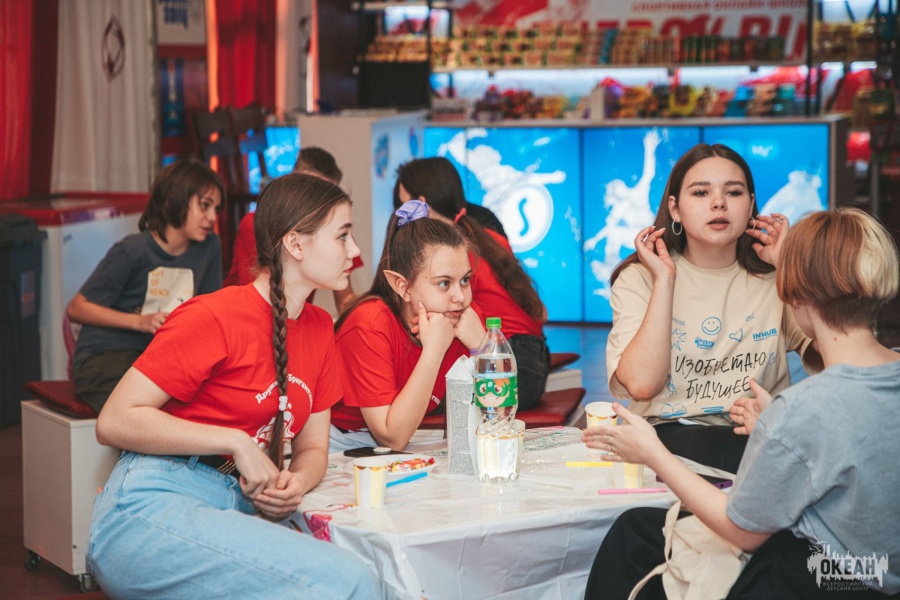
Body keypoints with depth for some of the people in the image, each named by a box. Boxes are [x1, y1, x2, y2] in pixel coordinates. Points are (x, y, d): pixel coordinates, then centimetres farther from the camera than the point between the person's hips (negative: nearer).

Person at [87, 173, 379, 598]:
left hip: (239, 511, 7)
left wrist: (295, 483, -5)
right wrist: (236, 443, -15)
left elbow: (312, 447, 19)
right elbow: (114, 422, -12)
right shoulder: (216, 317, -10)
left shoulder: (319, 328, 13)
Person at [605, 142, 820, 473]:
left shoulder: (774, 279, 11)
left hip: (762, 434, 4)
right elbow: (642, 385, -13)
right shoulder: (639, 279, 5)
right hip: (671, 432, -4)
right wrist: (664, 279, -10)